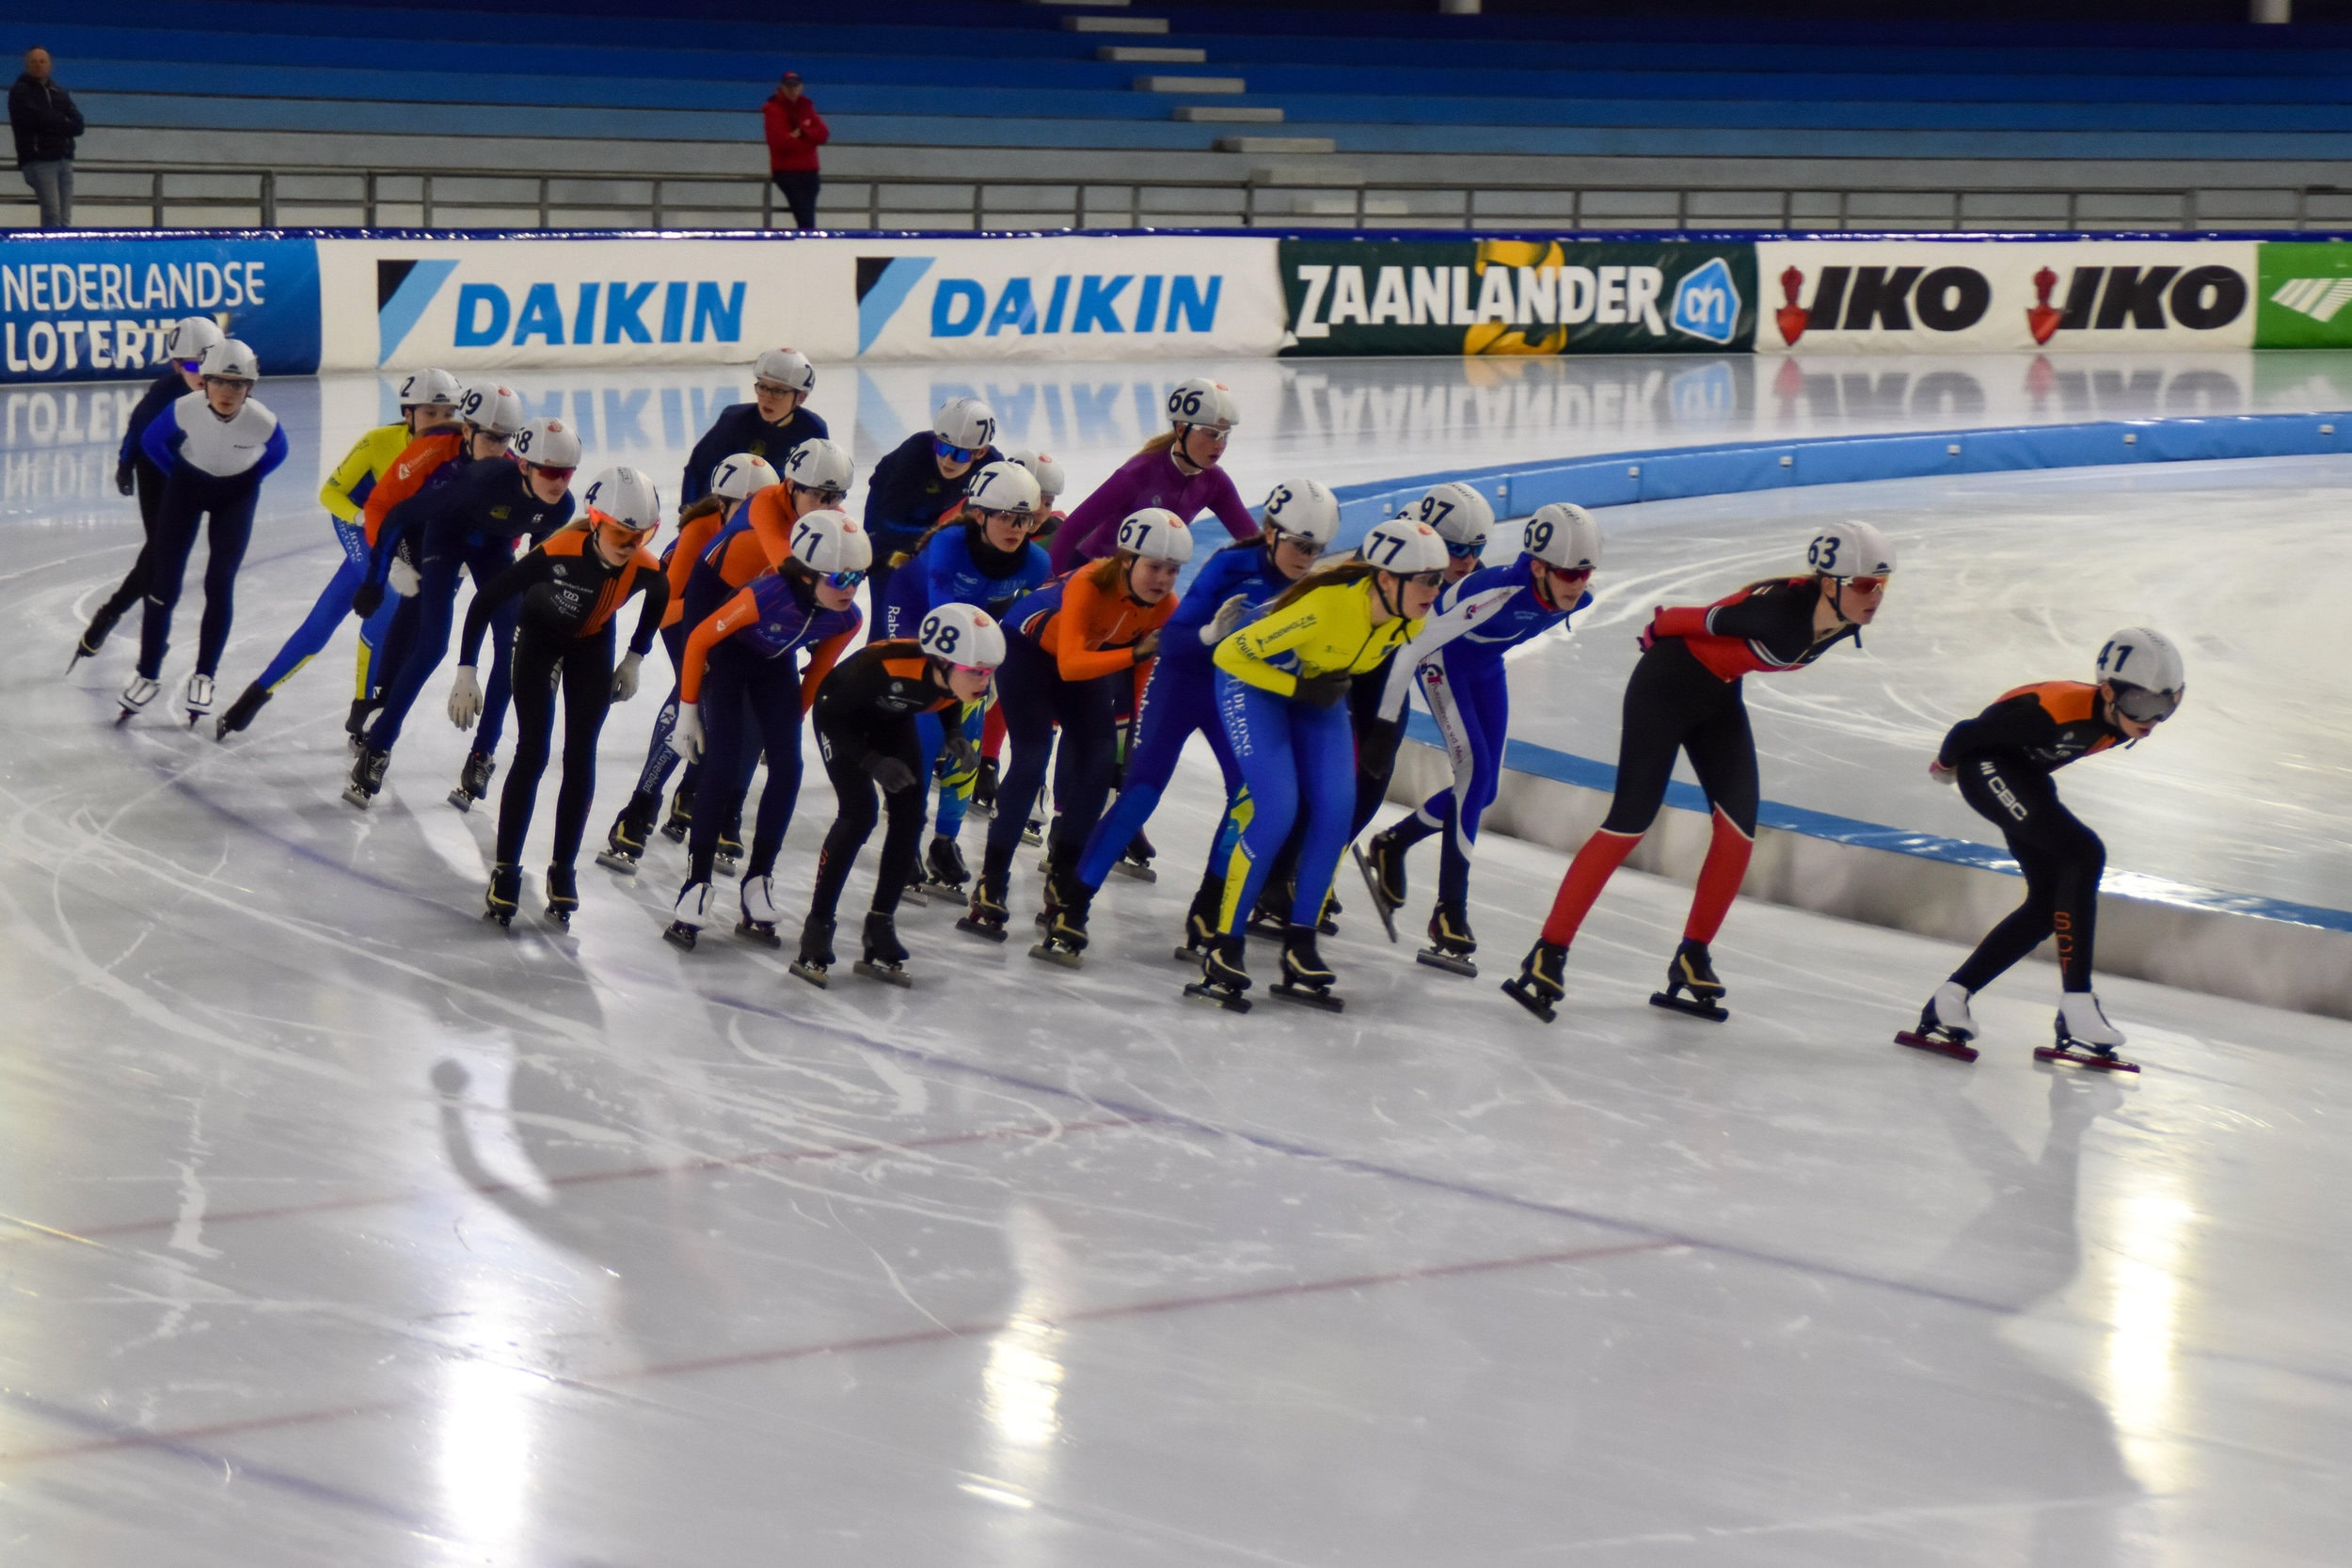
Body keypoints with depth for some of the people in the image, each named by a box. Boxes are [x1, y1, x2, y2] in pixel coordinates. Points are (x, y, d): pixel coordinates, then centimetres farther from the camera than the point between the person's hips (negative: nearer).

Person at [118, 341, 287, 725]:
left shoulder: (263, 422, -30)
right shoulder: (184, 408, -31)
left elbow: (276, 453, -4)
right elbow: (151, 440, -8)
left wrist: (246, 480, 0)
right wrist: (178, 474, 3)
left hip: (236, 494, -1)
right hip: (187, 483, 1)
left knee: (219, 585, -6)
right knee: (164, 583, 0)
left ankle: (204, 676, 11)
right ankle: (147, 675, 14)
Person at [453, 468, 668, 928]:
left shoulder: (645, 570, -29)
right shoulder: (559, 553, -40)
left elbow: (659, 597, 0)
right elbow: (486, 600, -30)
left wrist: (634, 659, 4)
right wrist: (466, 672, -29)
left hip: (592, 643, 3)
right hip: (539, 635, -3)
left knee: (580, 757, -1)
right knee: (532, 753, -9)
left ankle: (563, 869, 12)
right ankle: (505, 869, 1)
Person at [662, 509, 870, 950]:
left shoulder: (847, 620, -23)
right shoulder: (767, 596, -38)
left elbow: (819, 667, 0)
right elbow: (699, 639, -23)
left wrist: (795, 719, 8)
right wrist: (688, 710, -16)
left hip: (776, 667, 5)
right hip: (728, 660, -5)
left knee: (787, 769, -8)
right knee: (724, 768, -15)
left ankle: (758, 882, 3)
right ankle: (696, 888, -8)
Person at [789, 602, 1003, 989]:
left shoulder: (966, 683, -26)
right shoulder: (885, 665, -43)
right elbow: (830, 714, -29)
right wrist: (871, 761, -36)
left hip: (892, 720, 6)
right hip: (841, 714, -6)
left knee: (910, 817, -4)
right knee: (859, 815, -19)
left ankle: (880, 930, 7)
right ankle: (817, 927, -11)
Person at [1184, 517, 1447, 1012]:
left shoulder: (1410, 620, -16)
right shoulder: (1327, 605, -37)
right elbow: (1231, 653, -27)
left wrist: (1332, 688, 10)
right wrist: (1299, 688, -27)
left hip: (1317, 691, 6)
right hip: (1253, 681, -6)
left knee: (1335, 812, -8)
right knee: (1276, 812, -19)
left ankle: (1299, 951, 1)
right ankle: (1224, 948, -9)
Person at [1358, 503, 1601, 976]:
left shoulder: (1576, 597, -21)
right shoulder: (1498, 594, -41)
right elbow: (1414, 646, -36)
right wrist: (1384, 724, -33)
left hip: (1485, 666, 7)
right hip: (1440, 658, -7)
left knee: (1485, 788, 7)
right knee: (1474, 771, -18)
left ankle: (1391, 845, 30)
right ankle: (1449, 918, -9)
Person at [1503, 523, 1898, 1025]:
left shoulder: (1848, 621, -9)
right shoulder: (1779, 607, -34)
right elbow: (1711, 619, -18)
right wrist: (1662, 631, 0)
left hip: (1718, 697, 8)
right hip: (1667, 684, -8)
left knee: (1739, 828, 0)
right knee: (1630, 820, -11)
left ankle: (1692, 961, 12)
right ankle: (1547, 955, -7)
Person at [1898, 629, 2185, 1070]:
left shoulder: (2120, 722, -9)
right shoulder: (2062, 710, -35)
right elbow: (1970, 732, -23)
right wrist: (1945, 764, -1)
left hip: (2024, 776, 10)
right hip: (1987, 768, -10)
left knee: (2048, 905, 5)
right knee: (2084, 855, -23)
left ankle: (1948, 1003, 12)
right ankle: (2076, 1005, -24)